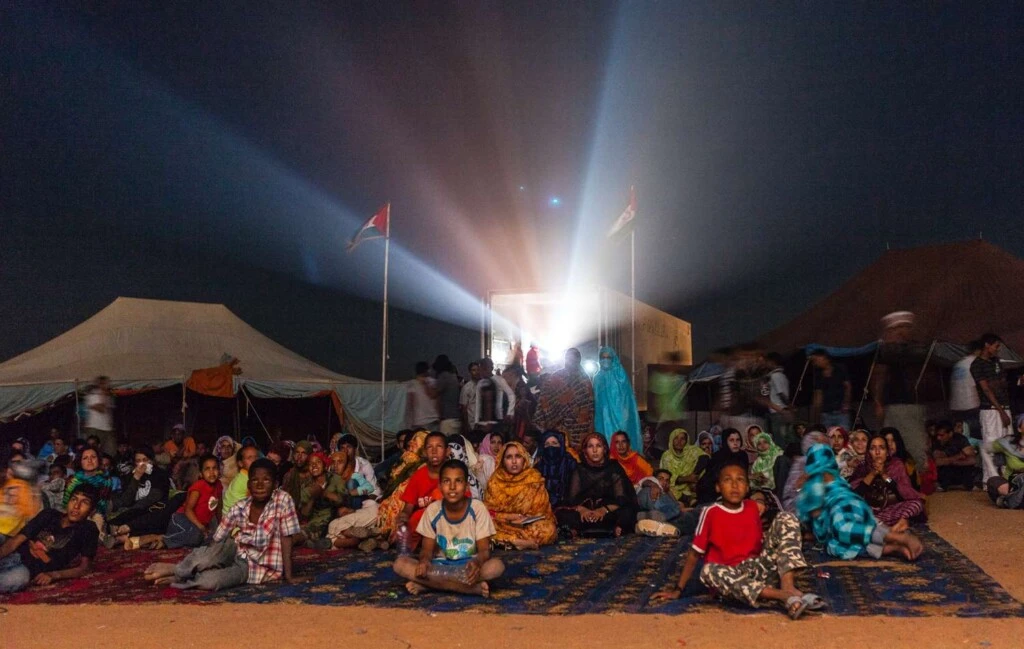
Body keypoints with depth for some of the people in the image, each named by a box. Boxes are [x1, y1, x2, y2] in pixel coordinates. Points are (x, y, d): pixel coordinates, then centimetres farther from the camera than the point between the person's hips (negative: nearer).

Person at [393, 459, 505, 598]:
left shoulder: (477, 508, -11)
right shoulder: (432, 510, -6)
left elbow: (484, 550, -11)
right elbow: (427, 549, -1)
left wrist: (477, 563, -36)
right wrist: (424, 561, -27)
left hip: (469, 566, -2)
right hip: (440, 566, 2)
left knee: (496, 566, -34)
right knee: (400, 564, -25)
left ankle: (428, 584, -27)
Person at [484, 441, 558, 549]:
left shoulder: (535, 479, 1)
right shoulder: (495, 482, 2)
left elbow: (542, 510, 2)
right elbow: (489, 512, -1)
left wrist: (526, 519, -16)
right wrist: (508, 517, -18)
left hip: (530, 525, 0)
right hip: (503, 526, 0)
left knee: (549, 529, -30)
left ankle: (507, 541, -28)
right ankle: (526, 542, -29)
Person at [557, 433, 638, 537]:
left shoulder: (614, 468, 4)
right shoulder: (580, 469, 8)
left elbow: (622, 499, -5)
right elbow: (571, 499, 1)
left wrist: (604, 510, -24)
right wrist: (581, 509, -22)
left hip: (609, 514, -1)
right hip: (585, 513, 2)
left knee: (627, 512, -31)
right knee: (560, 514, -27)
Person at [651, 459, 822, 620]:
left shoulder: (753, 508, 6)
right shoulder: (711, 513, -7)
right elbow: (694, 554, -3)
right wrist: (678, 589, -4)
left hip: (759, 569, 4)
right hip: (732, 576, -4)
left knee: (786, 518, -8)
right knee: (709, 571, -39)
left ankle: (788, 587, -29)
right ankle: (784, 595, -41)